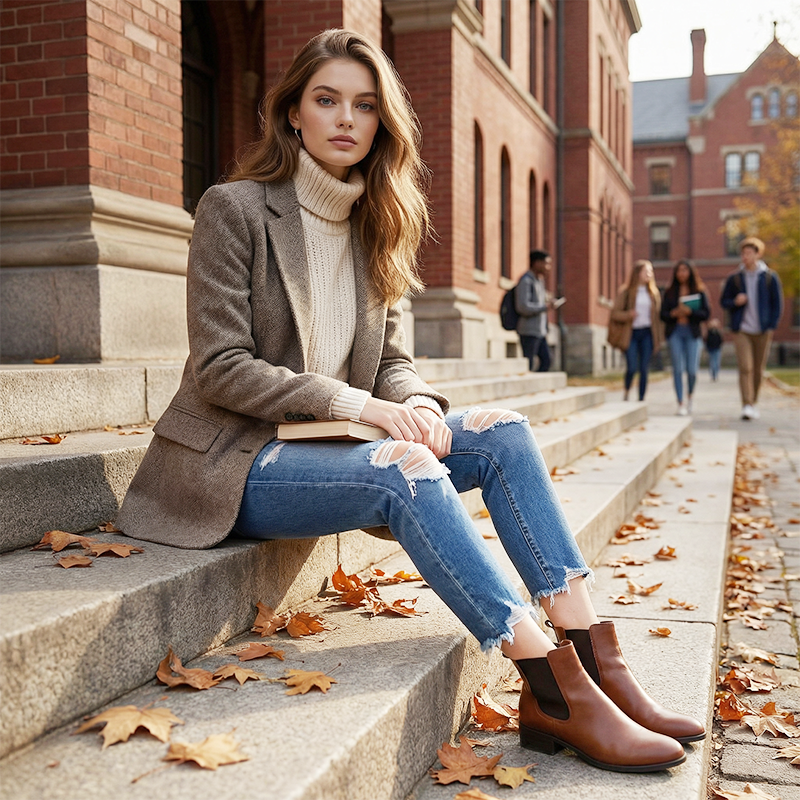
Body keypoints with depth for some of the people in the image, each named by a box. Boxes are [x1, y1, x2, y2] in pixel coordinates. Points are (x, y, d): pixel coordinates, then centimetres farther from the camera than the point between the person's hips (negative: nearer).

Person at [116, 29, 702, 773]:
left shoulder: (372, 226, 12)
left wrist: (418, 403, -14)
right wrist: (357, 405, -23)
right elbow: (219, 368, -15)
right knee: (406, 471, -33)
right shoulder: (234, 208, -8)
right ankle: (555, 692, -32)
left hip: (322, 447, 7)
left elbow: (390, 359, 11)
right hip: (236, 461, -6)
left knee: (503, 431, -13)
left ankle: (594, 661, -19)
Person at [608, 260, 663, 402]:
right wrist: (628, 314, -22)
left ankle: (641, 400, 9)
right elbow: (615, 313, -3)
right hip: (631, 333, -3)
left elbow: (657, 315, 13)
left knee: (644, 370, 1)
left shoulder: (653, 293, 11)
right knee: (632, 367, -12)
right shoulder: (626, 292, -1)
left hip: (647, 333, 3)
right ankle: (626, 393, 15)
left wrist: (657, 338, 8)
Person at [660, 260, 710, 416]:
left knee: (692, 370, -4)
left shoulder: (699, 292, 6)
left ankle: (689, 396, 25)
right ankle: (680, 403, 1)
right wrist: (674, 314, -14)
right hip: (674, 332, 1)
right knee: (678, 368, -5)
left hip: (692, 332, -1)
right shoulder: (670, 292, 9)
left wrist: (689, 311, -15)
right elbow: (663, 314, 5)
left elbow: (706, 314, -1)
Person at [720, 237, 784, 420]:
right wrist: (735, 302, -11)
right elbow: (724, 301, 11)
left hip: (762, 331, 1)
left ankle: (753, 403, 24)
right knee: (745, 367, -13)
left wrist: (771, 327, -1)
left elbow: (777, 305, 7)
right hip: (741, 330, -1)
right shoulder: (734, 278, 5)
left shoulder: (770, 278, 4)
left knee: (758, 369, 7)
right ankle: (747, 406, -17)